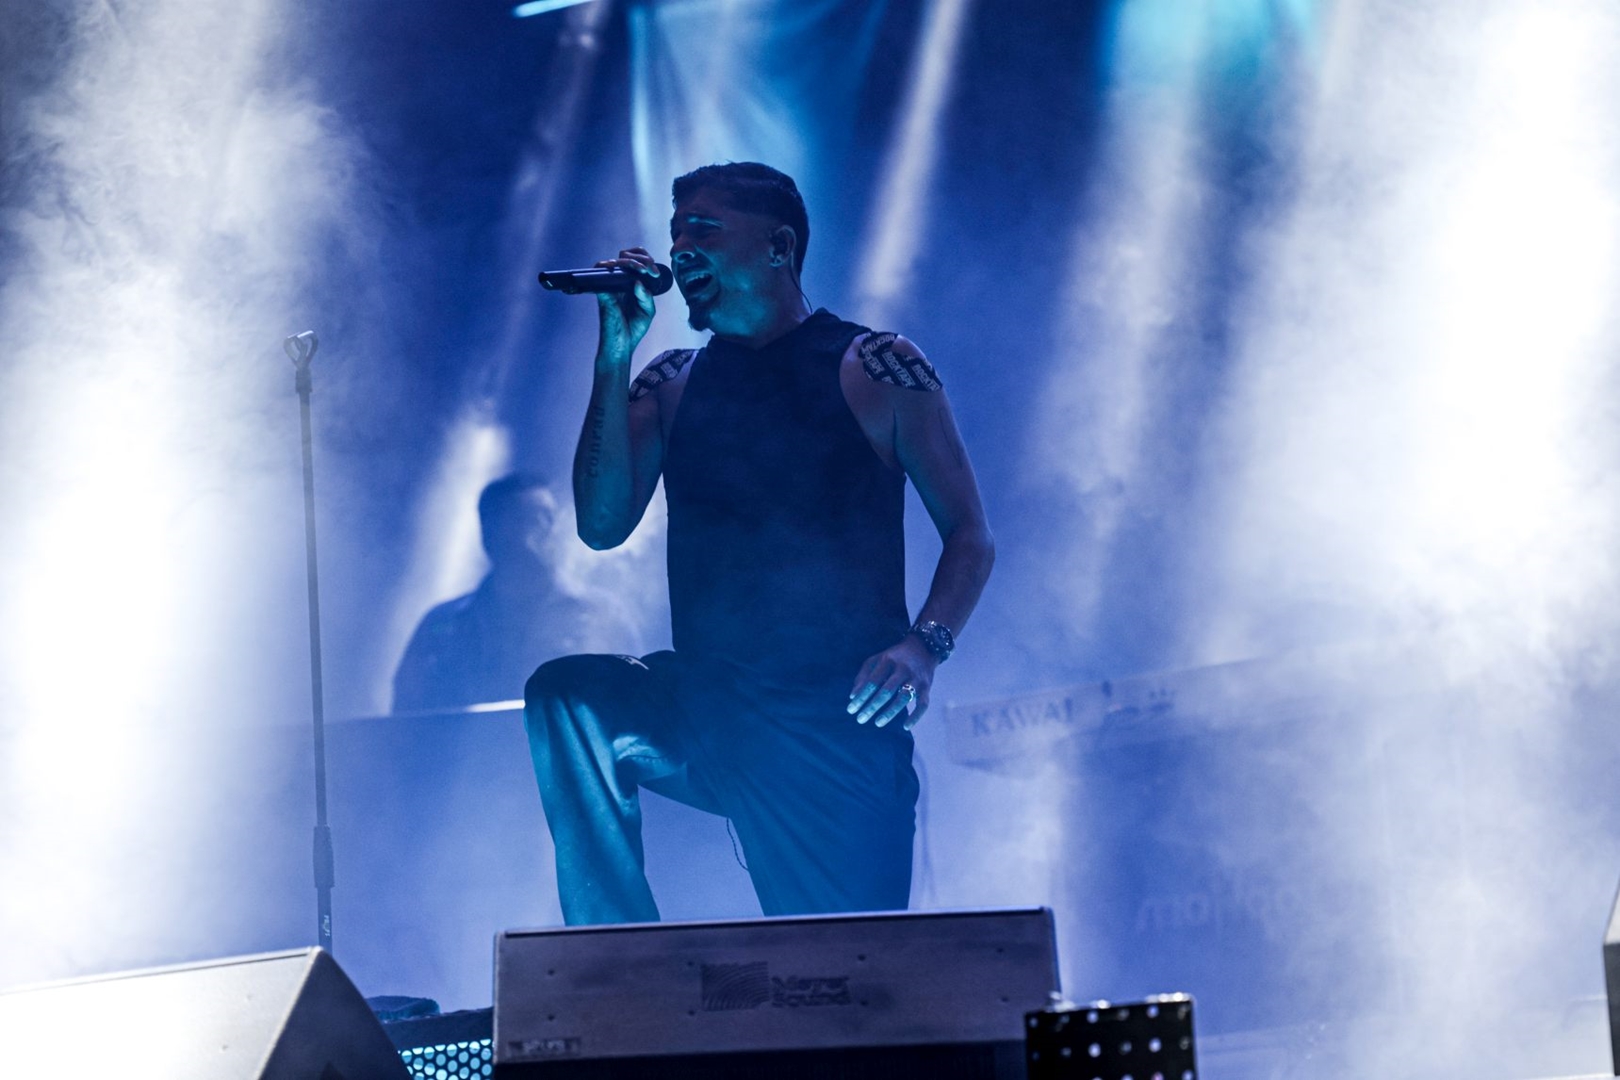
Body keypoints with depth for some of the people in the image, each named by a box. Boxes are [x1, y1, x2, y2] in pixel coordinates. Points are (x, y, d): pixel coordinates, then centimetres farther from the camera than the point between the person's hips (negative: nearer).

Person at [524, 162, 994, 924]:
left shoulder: (877, 370, 0)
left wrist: (923, 646, -20)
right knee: (567, 698, -25)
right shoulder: (671, 383, 11)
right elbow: (602, 525, -2)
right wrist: (614, 357, -6)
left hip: (842, 728, -3)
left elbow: (970, 535, -1)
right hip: (706, 711, 3)